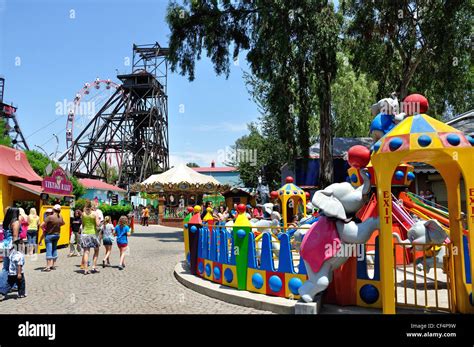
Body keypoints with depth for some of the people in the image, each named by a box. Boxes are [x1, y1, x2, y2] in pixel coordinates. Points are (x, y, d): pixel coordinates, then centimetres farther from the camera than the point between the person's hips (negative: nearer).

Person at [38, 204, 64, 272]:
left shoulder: (50, 217, -20)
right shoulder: (60, 217, -2)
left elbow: (42, 225, -21)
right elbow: (63, 223, 19)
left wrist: (44, 230, -3)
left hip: (49, 235, -6)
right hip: (57, 235, 6)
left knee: (49, 250, -4)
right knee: (54, 249, 16)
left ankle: (48, 267, -5)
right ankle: (53, 265, 23)